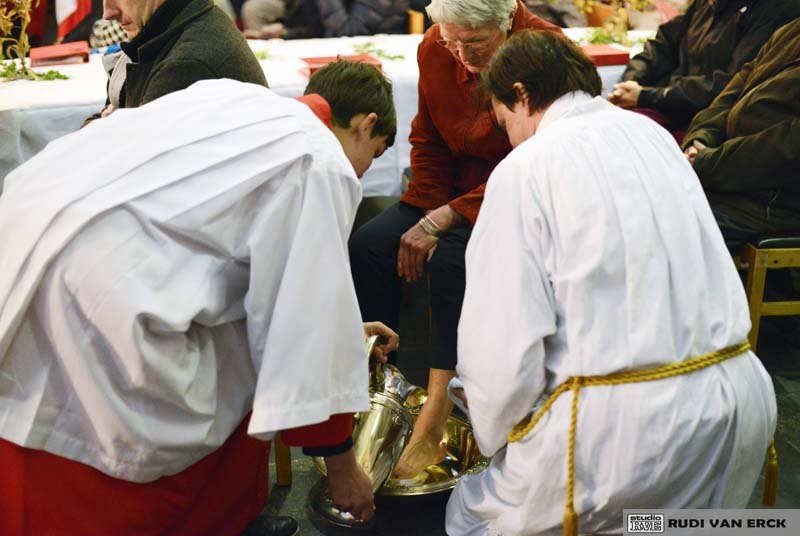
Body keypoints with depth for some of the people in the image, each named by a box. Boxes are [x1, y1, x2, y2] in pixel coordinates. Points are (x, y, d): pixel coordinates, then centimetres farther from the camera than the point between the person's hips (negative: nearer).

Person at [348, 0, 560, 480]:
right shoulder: (434, 49, -1)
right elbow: (428, 141, 8)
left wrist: (442, 222, -24)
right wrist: (427, 216, -8)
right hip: (454, 187, 6)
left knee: (456, 254, -34)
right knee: (368, 244, -18)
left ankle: (434, 422, -27)